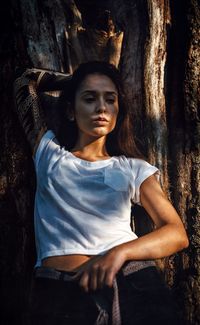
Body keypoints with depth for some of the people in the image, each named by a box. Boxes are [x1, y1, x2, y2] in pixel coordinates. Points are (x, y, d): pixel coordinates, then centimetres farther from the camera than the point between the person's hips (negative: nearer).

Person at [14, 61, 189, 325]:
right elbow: (26, 81, 23)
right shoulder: (49, 153, 15)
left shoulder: (134, 169, 12)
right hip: (60, 292, 0)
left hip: (133, 286, 0)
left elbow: (177, 234, 3)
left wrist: (120, 252, -14)